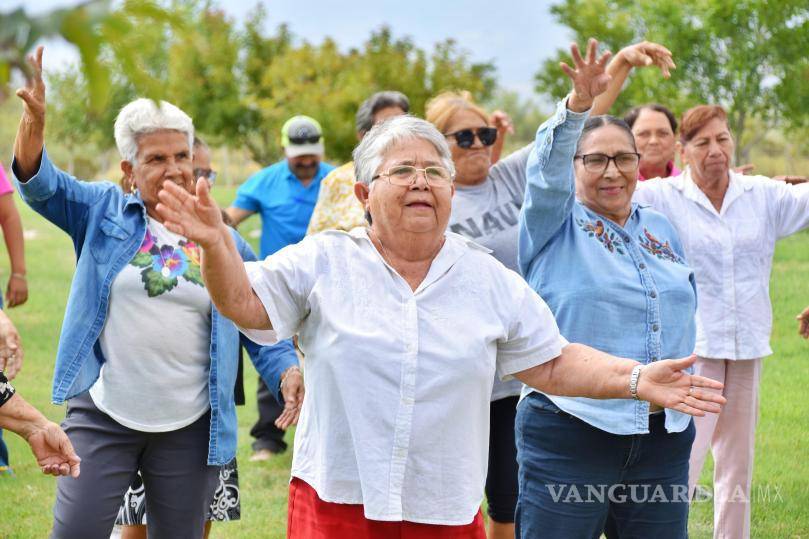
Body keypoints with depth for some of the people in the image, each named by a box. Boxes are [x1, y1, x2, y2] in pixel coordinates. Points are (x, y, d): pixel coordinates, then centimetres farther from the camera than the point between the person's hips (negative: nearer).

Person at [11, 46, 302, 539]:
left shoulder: (225, 242, 6)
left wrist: (287, 372, -11)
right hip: (103, 417, -2)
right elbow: (41, 184, -11)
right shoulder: (102, 212, 3)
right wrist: (34, 118, -29)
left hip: (191, 427, 2)